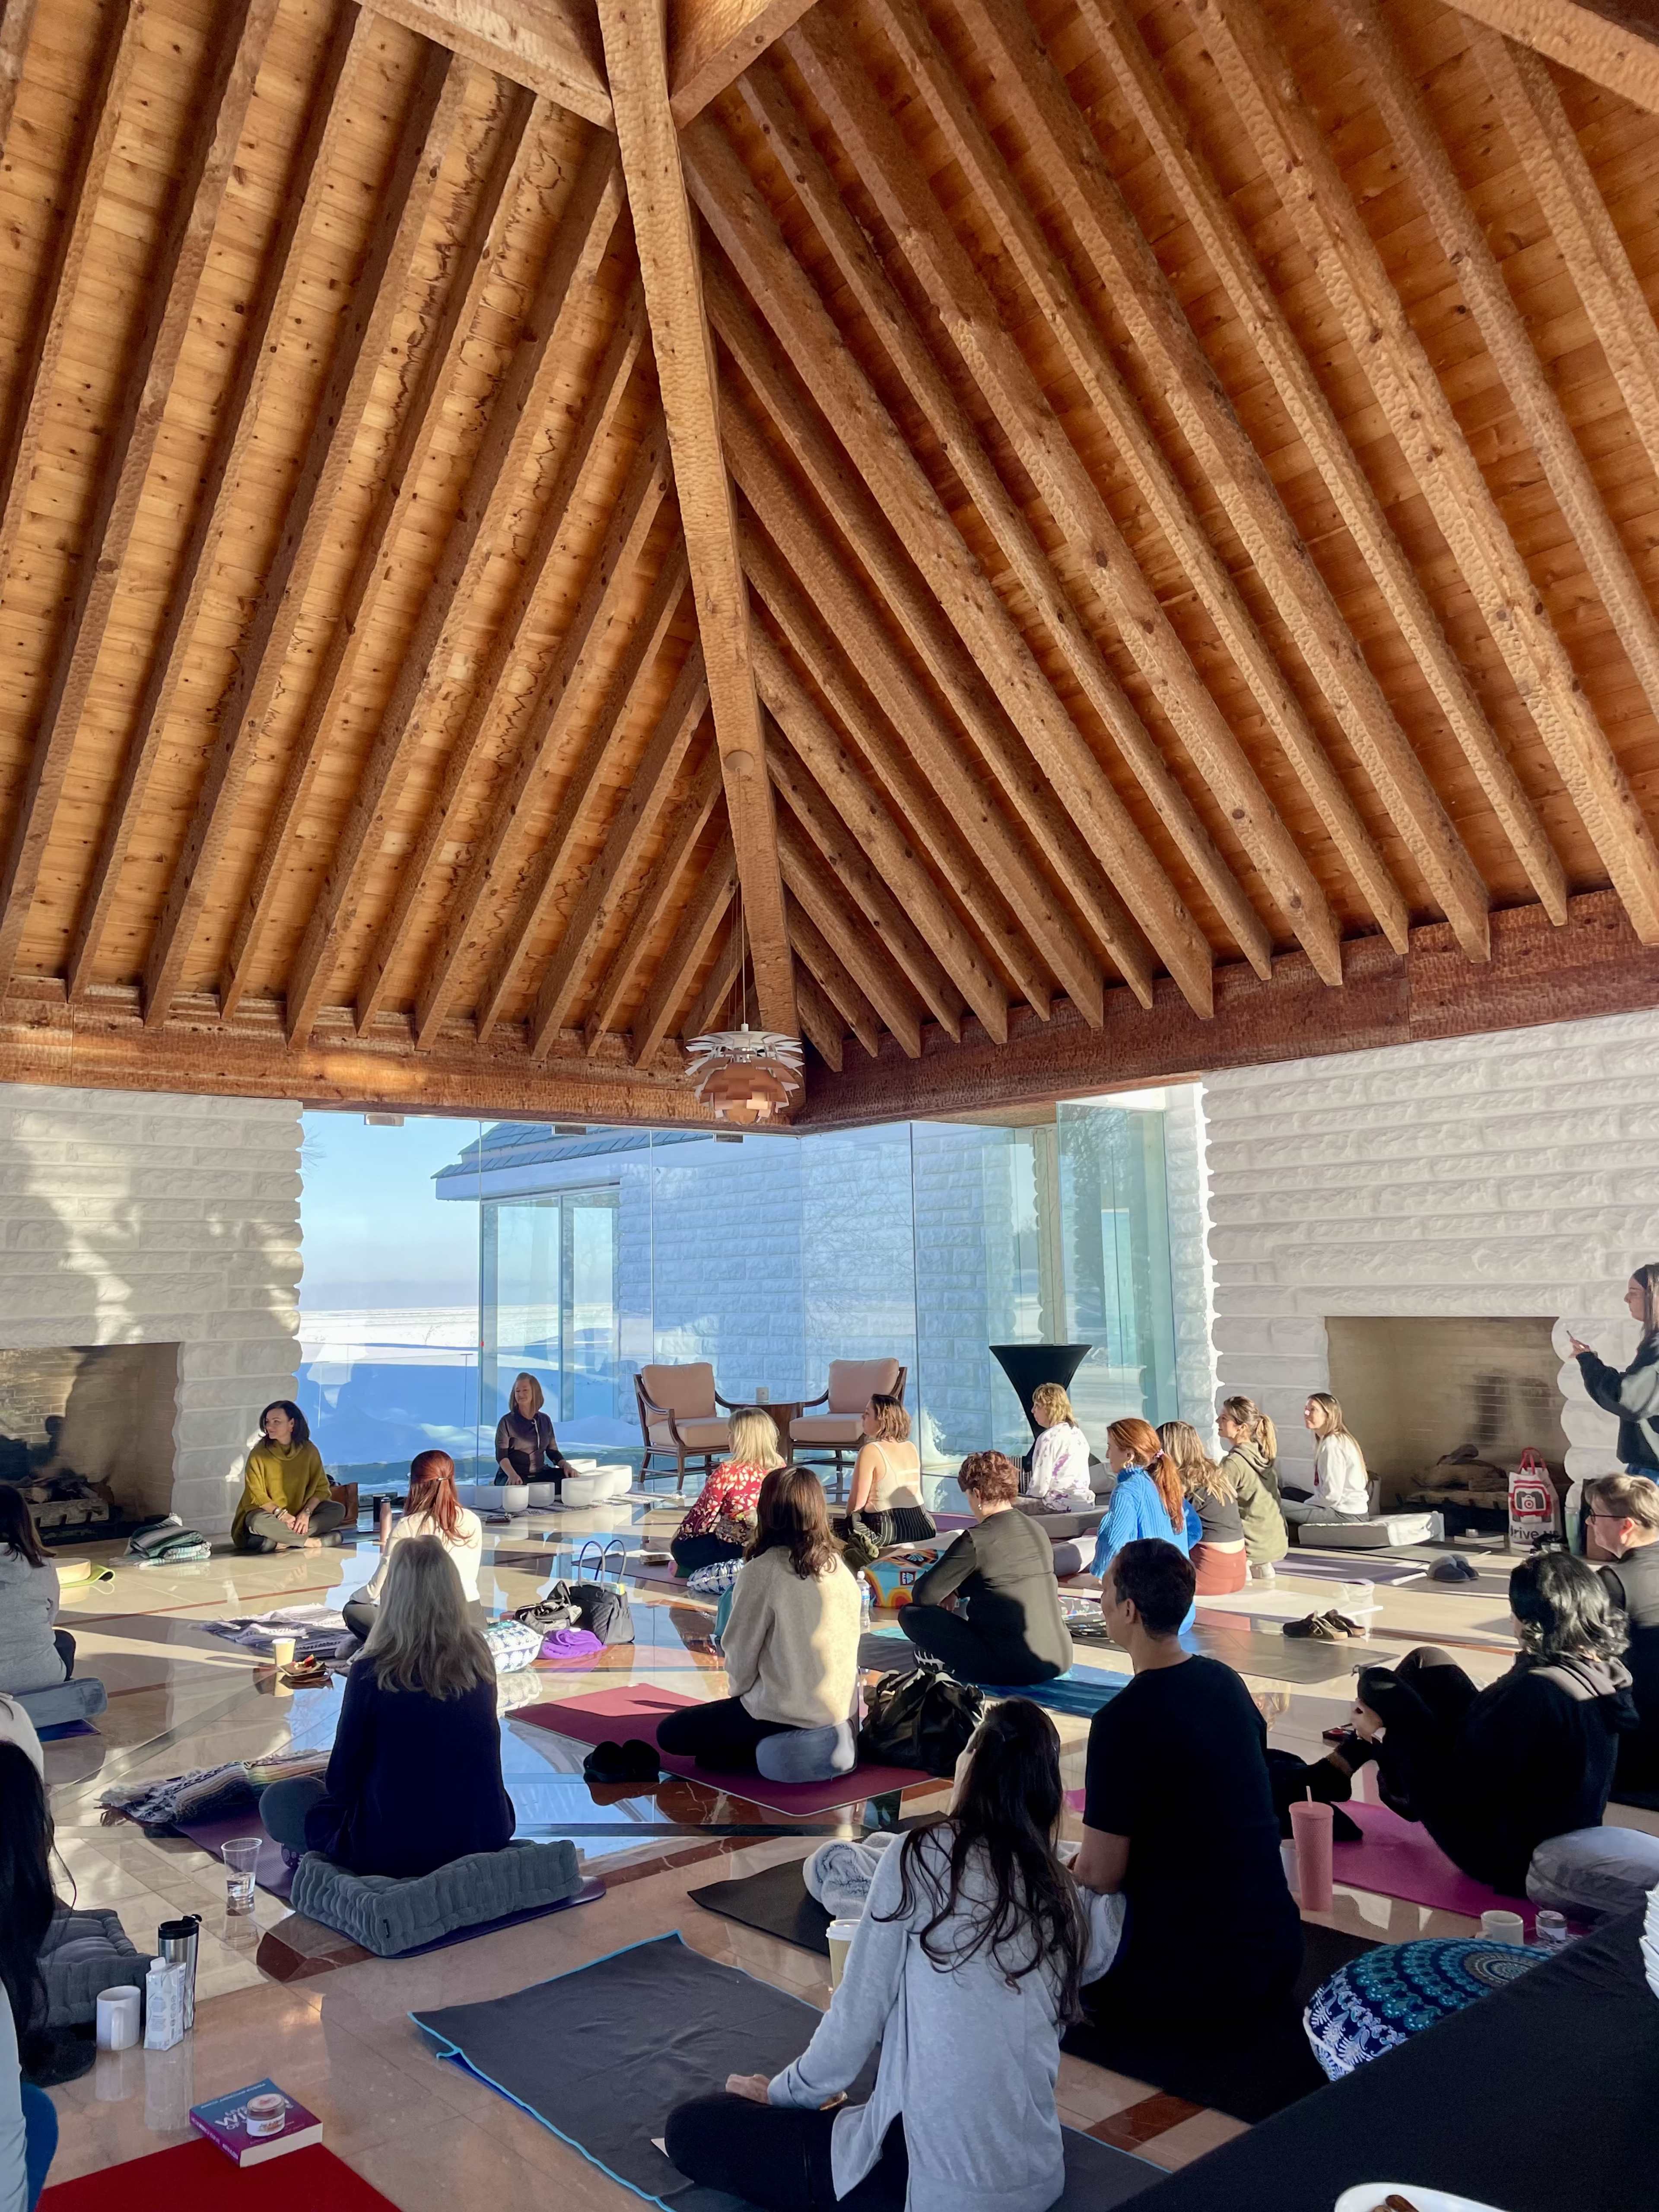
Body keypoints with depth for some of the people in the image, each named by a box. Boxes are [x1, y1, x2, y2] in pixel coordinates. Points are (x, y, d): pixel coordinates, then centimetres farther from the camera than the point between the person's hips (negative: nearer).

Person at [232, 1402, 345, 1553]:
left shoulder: (309, 1450, -4)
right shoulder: (259, 1453, -10)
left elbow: (321, 1488, -3)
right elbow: (256, 1494, -12)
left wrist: (306, 1513, -20)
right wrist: (282, 1515, -25)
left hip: (300, 1513, 3)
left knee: (338, 1510, -20)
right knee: (258, 1521, -37)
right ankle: (309, 1542, -25)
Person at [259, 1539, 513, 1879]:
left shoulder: (371, 1672, -17)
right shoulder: (479, 1659, -5)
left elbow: (342, 1778, -5)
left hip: (396, 1850, -2)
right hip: (486, 1835, 2)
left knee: (279, 1800, 16)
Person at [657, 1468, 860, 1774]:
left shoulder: (763, 1571, -18)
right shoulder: (839, 1566, -1)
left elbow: (741, 1652, -12)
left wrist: (738, 1691, 10)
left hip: (787, 1714, -8)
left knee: (670, 1734, 7)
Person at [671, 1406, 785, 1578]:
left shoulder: (727, 1472, -20)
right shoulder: (780, 1468, -4)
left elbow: (703, 1512, -10)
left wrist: (678, 1537, 9)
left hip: (734, 1550, -7)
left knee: (681, 1546, 17)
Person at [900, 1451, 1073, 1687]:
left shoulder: (976, 1540, -14)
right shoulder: (1037, 1530, 8)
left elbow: (924, 1595, -9)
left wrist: (949, 1594, 14)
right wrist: (957, 1593, 25)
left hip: (1012, 1668, -7)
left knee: (911, 1614, 2)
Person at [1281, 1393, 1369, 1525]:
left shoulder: (1332, 1446, -17)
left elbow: (1331, 1496, -20)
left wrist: (1305, 1504, -5)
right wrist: (1307, 1504, 6)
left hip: (1345, 1515, -10)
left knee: (1276, 1506, -17)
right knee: (1288, 1493, 21)